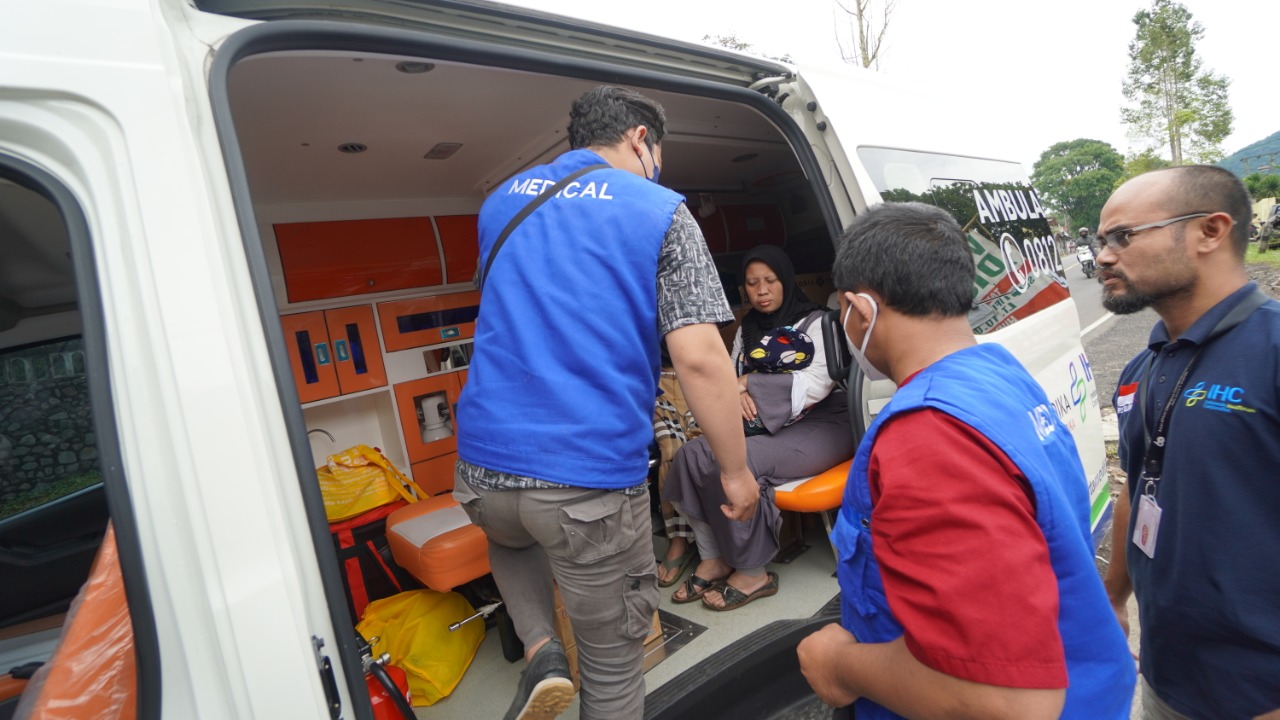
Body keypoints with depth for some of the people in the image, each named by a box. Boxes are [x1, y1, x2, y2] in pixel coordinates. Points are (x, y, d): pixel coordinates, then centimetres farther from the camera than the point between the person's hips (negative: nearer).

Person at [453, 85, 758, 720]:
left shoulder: (501, 201, 13)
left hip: (482, 470, 5)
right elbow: (699, 358, -11)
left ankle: (540, 650, 20)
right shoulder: (660, 213, -4)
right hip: (592, 479, -4)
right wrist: (737, 471, -2)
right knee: (612, 665, 18)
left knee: (512, 536, 39)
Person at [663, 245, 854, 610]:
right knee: (692, 456, -20)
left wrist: (751, 383, -12)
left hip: (821, 425, -6)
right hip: (766, 426, 6)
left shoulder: (815, 322, 0)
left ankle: (753, 573, -13)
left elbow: (817, 384, -12)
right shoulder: (746, 330, 18)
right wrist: (738, 394, -10)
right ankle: (712, 559, -9)